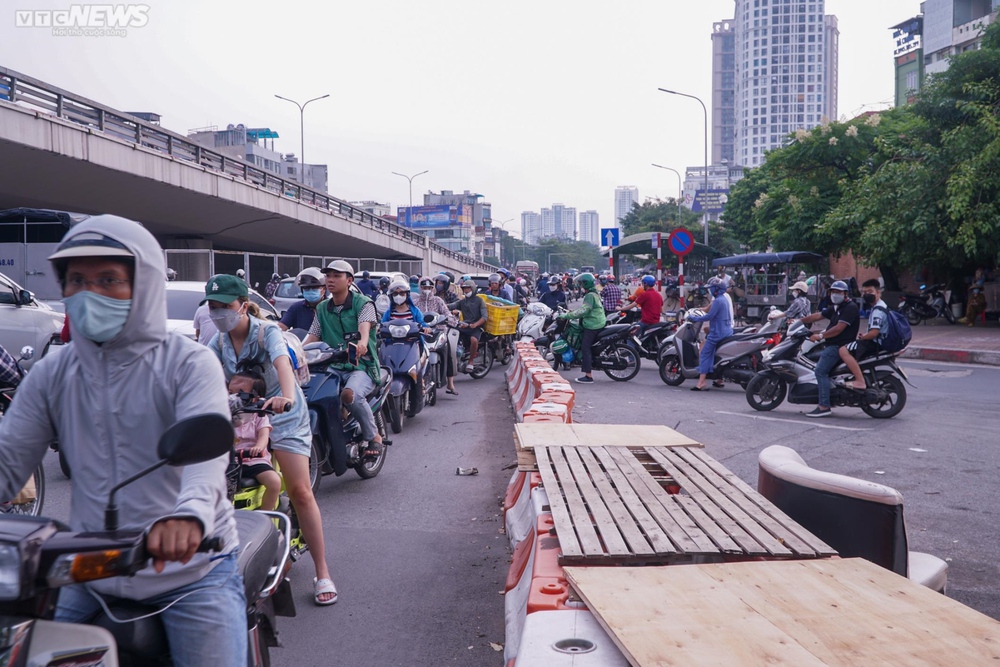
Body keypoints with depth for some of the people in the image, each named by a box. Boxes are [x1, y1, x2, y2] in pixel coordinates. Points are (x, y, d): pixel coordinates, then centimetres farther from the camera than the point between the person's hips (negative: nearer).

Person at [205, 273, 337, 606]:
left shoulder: (267, 332, -17)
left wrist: (286, 397, -56)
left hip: (282, 416, -5)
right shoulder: (219, 341, 0)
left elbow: (282, 363, -36)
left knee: (300, 492, -10)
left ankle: (322, 574, -1)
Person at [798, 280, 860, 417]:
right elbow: (818, 316, 21)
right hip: (833, 344, 11)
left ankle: (824, 406, -25)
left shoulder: (850, 307, -11)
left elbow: (839, 328, -21)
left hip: (840, 346, -11)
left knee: (821, 370, -21)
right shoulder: (835, 308, 20)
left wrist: (820, 336, -19)